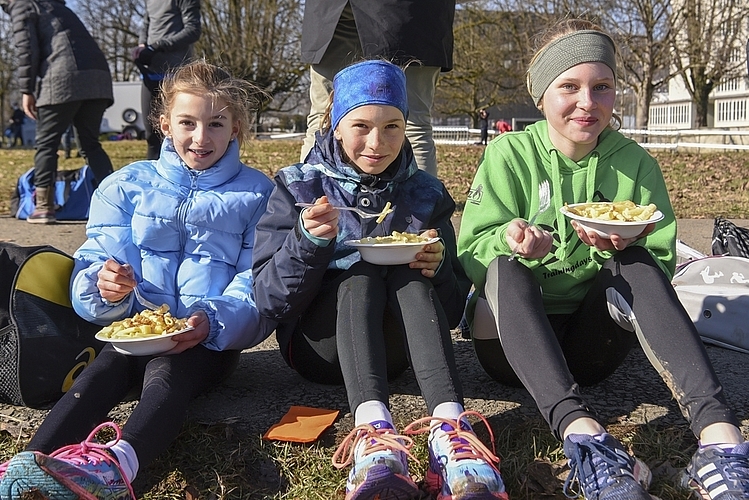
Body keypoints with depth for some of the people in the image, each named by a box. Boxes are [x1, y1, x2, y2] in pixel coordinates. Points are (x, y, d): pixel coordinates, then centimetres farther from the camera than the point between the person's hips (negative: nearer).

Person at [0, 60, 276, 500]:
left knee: (165, 376, -34)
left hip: (211, 341, -3)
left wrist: (211, 322, -22)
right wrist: (103, 287, -19)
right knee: (99, 374, -28)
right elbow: (92, 266, 7)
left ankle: (118, 462, -59)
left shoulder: (259, 194, 8)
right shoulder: (126, 186, 15)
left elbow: (259, 289, -1)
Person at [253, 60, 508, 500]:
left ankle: (449, 424, -47)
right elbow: (270, 302, -9)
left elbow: (451, 310, 4)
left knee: (409, 276, -28)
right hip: (321, 346, -1)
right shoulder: (299, 189, 0)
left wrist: (439, 269, -19)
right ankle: (372, 423, -52)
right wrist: (307, 241, -26)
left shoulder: (425, 194, 5)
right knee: (362, 273, -30)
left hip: (391, 347, 2)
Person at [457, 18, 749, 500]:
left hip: (590, 343, 1)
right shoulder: (510, 154, -3)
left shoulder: (636, 163, 2)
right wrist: (512, 243, -31)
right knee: (505, 268, -31)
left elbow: (660, 268, -1)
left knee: (635, 265, -26)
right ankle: (581, 431, -49)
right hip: (516, 342, -1)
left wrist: (622, 249, -24)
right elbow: (471, 257, -8)